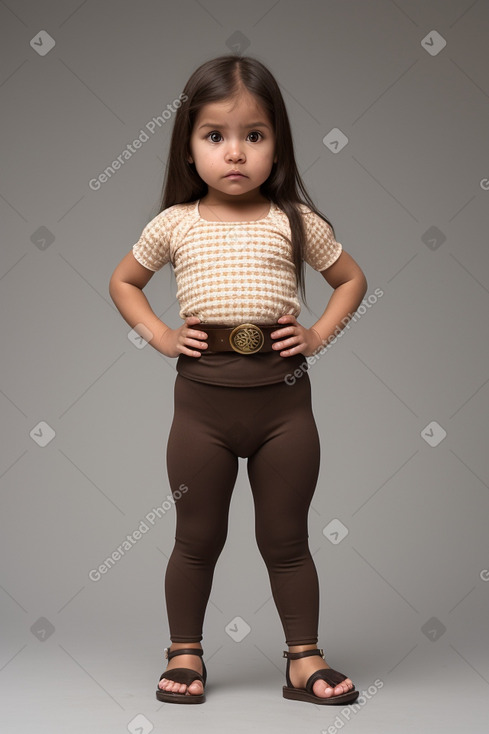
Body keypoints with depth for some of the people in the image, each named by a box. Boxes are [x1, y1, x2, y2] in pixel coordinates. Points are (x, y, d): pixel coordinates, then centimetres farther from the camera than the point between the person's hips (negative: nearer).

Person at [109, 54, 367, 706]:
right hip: (202, 395, 0)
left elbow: (352, 279, 15)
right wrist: (160, 336, 4)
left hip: (284, 394, 0)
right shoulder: (174, 224, 3)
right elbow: (123, 281, 18)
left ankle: (305, 658, 22)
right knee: (197, 538, 11)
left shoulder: (295, 221, 2)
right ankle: (185, 654, 27)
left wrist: (318, 335, 1)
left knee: (285, 538, 10)